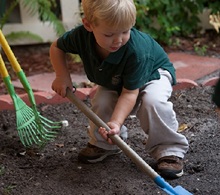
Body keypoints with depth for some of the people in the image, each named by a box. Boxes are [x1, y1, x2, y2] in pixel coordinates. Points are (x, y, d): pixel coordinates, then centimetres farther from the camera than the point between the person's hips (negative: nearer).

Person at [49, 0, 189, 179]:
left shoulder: (136, 51, -43)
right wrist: (62, 76, -20)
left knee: (153, 101, -34)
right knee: (101, 104, -19)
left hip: (153, 73, -5)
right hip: (115, 81, 5)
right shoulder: (81, 36, -30)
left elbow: (129, 93, -38)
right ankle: (104, 144, 11)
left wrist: (116, 122, -48)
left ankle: (169, 149, -18)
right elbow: (56, 47, -9)